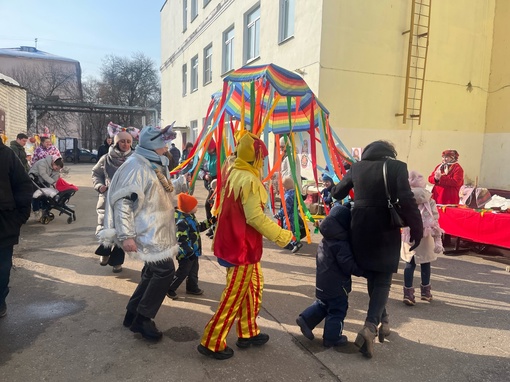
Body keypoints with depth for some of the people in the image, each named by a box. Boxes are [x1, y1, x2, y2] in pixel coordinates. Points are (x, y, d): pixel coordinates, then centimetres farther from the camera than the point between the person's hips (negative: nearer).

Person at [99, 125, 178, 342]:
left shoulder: (156, 165, 15)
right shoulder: (137, 166, -17)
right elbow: (123, 201, -22)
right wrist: (126, 235, -25)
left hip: (157, 231, 10)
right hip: (147, 233, -10)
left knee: (153, 273, 14)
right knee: (165, 271, -10)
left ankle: (132, 315, 29)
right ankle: (142, 319, 5)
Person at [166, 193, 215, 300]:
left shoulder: (190, 217, 6)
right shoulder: (182, 221, -26)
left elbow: (198, 227, 21)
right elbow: (181, 240, -28)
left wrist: (210, 221, 14)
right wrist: (189, 252, -27)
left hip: (193, 251, 10)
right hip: (186, 253, -10)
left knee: (193, 270, 20)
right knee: (183, 272, -1)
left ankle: (192, 288, 36)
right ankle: (169, 289, 14)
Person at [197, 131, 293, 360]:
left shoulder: (233, 173, 6)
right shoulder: (249, 180, -21)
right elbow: (255, 217, -25)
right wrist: (281, 235, -18)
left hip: (233, 241, 9)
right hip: (242, 246, -9)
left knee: (254, 286, 21)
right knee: (235, 295, 3)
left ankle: (248, 333, 34)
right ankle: (211, 343, 16)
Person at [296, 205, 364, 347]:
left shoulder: (324, 241, 7)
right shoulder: (342, 244, -21)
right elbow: (349, 266, -22)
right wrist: (361, 271, -8)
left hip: (322, 284, 8)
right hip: (337, 286, -8)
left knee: (322, 304, 25)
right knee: (337, 311, 6)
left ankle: (305, 319, 17)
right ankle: (332, 338, 15)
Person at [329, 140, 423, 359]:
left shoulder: (357, 167, 5)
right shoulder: (397, 166, -5)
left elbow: (337, 193, 13)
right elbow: (406, 200, -14)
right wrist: (416, 229, -5)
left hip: (361, 229, 3)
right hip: (386, 231, -3)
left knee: (371, 277, 20)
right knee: (382, 280, 6)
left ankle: (382, 318, 34)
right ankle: (370, 326, -10)